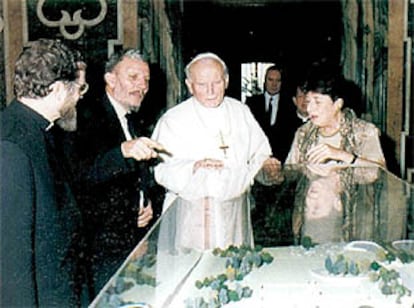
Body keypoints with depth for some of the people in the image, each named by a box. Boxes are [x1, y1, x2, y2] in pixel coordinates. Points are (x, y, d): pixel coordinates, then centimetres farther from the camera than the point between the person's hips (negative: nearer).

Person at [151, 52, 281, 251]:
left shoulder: (241, 112, 11)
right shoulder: (172, 119, -1)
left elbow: (259, 154, 14)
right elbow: (161, 170, -9)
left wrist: (267, 167, -8)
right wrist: (193, 168, -25)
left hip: (235, 214, 3)